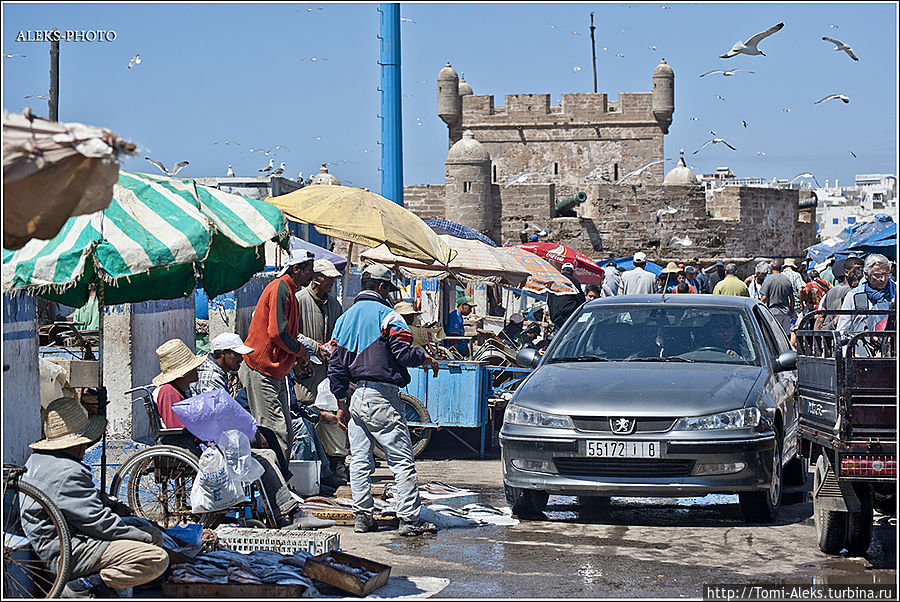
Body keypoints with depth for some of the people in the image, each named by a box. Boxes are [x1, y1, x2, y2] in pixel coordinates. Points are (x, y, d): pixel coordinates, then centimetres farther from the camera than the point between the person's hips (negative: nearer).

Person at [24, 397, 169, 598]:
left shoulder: (36, 460, 11)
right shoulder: (68, 473, -22)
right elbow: (100, 524, -21)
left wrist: (107, 502, 11)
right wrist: (145, 537, -10)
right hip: (70, 555, -11)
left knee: (148, 527, 22)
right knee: (157, 560, -23)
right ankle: (82, 587, -15)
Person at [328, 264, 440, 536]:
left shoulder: (344, 318, 15)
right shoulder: (387, 315, -7)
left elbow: (336, 365, 14)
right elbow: (404, 354, -13)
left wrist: (341, 401, 17)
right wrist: (426, 358, 7)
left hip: (355, 397, 7)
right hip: (381, 398, -7)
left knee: (359, 461, 10)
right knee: (402, 460, -3)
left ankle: (363, 516, 9)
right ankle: (410, 518, -5)